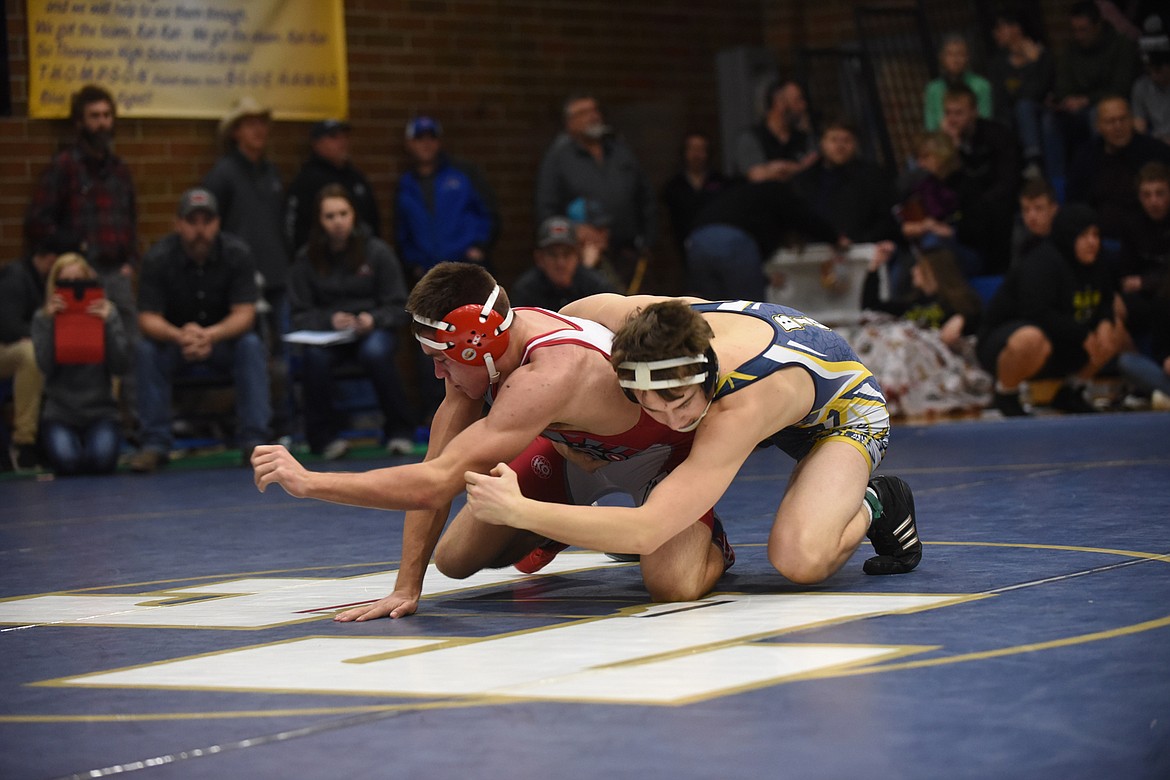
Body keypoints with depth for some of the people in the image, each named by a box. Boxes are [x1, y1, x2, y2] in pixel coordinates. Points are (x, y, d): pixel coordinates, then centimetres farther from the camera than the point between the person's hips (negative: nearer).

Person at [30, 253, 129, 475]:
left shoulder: (107, 313, 3)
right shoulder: (43, 318, 3)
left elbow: (121, 367, -7)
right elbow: (46, 366, -11)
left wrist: (107, 324, -17)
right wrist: (51, 323, -17)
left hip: (100, 411, 0)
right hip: (60, 413, 0)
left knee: (102, 460, -29)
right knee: (66, 461, -29)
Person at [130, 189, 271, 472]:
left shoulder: (237, 254, -13)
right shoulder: (158, 258, -14)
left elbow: (244, 315, -18)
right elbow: (148, 319, -19)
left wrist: (211, 335, -40)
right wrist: (180, 336, -42)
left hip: (224, 339, 0)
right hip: (173, 341, 0)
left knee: (251, 345, -31)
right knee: (145, 350, -30)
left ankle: (253, 441, -28)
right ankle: (155, 444, -23)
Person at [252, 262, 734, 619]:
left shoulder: (546, 378, -47)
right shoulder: (484, 347, -22)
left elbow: (436, 484, -52)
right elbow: (435, 472, -18)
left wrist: (306, 481, -49)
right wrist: (406, 588, -23)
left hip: (663, 451, -7)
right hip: (573, 448, 7)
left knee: (673, 586, -32)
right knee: (455, 559, 2)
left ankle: (709, 542, 5)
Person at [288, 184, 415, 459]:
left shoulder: (377, 251, -2)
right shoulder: (307, 258, 0)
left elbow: (399, 309, 0)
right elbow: (300, 315, 0)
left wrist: (373, 319, -21)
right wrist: (329, 320, -20)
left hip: (373, 330, -1)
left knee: (375, 351, -36)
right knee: (315, 355, -34)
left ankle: (399, 431, -16)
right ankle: (323, 435, -16)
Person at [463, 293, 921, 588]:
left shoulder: (741, 409, -47)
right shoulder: (639, 319, -33)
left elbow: (645, 533, -52)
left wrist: (516, 510, -55)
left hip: (846, 410, -7)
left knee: (798, 560, -34)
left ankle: (874, 504, -2)